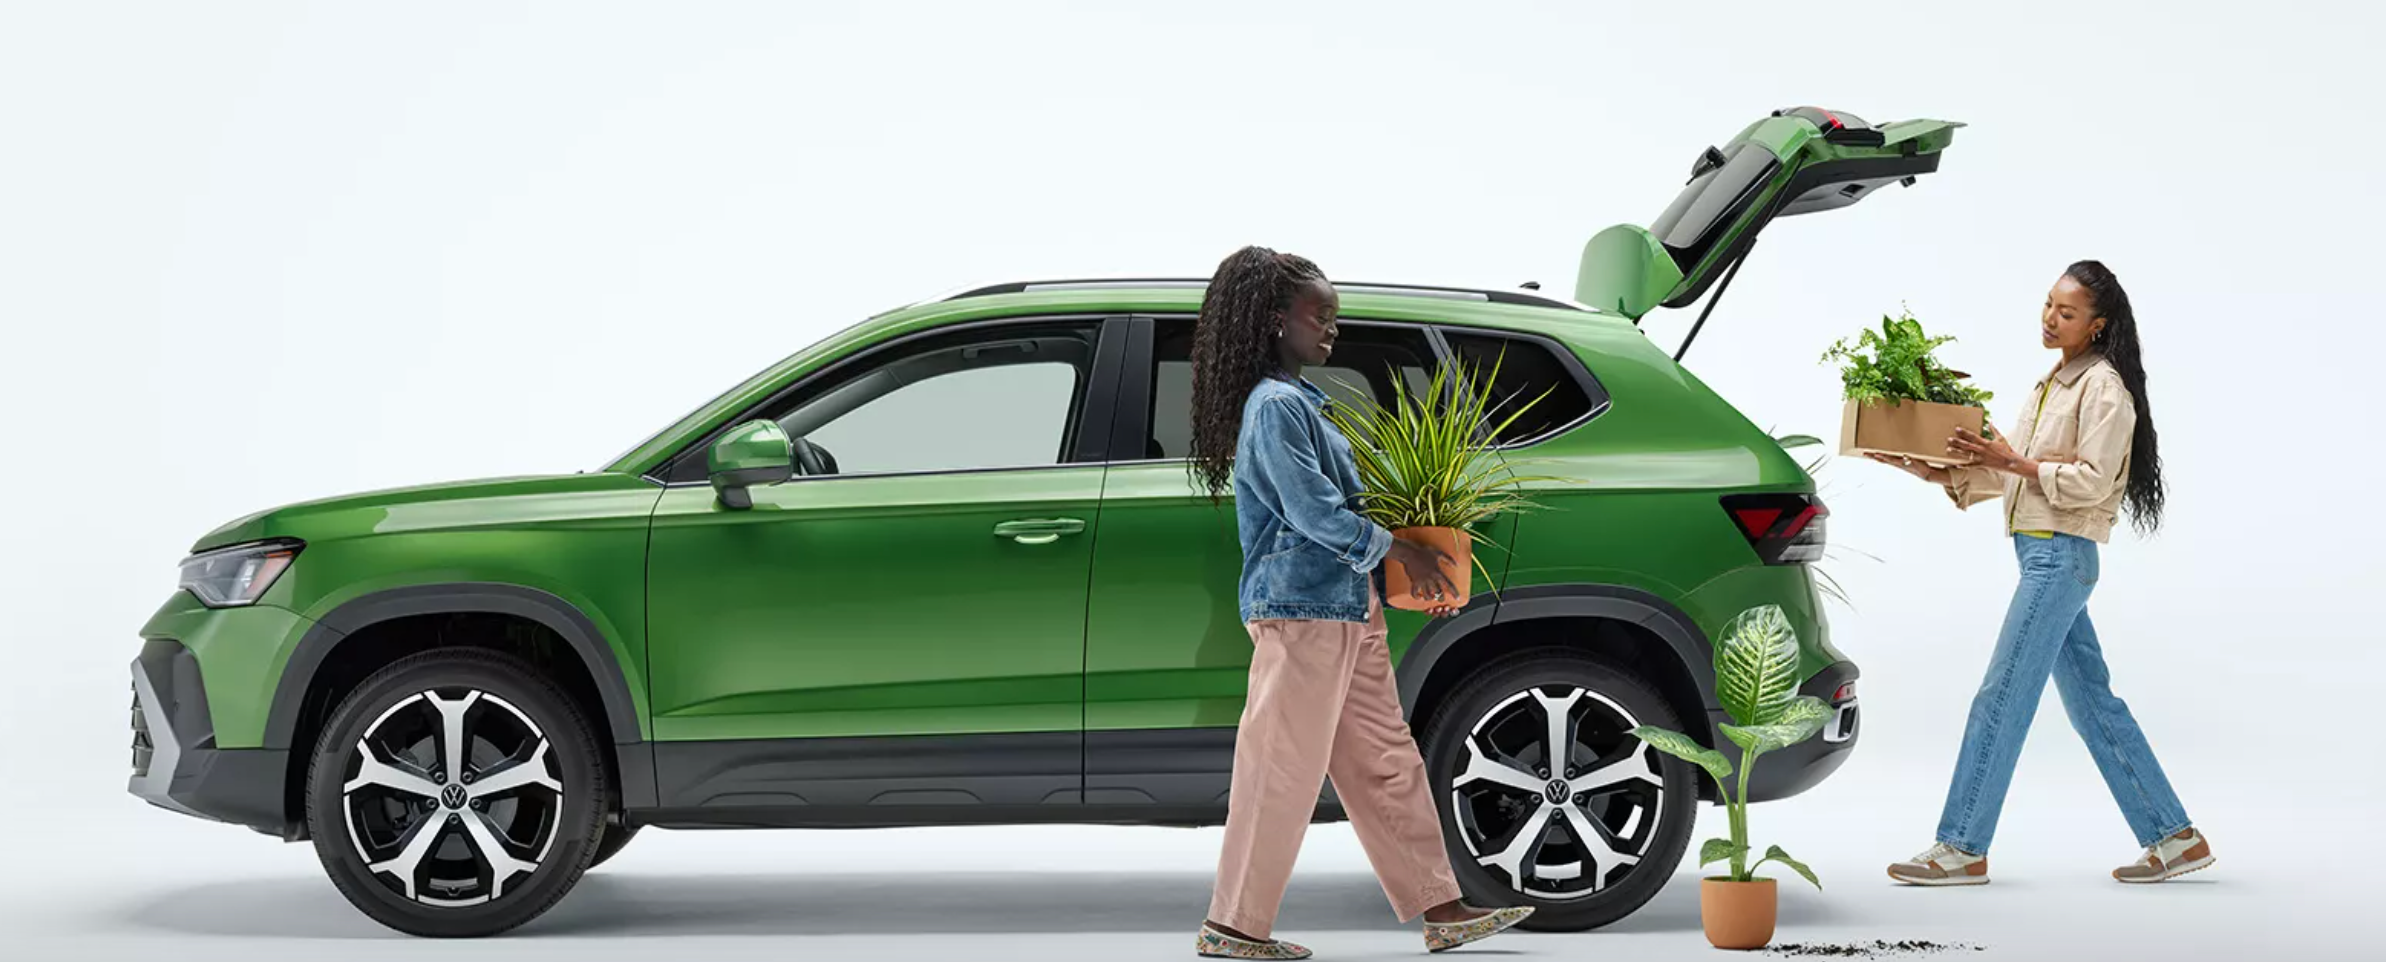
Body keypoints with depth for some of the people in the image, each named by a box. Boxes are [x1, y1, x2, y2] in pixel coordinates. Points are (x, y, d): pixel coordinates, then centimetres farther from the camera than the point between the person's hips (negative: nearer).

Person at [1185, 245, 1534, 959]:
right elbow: (1313, 510, -21)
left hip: (1346, 610, 10)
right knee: (1283, 769, -5)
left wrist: (1410, 576, 13)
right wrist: (1399, 552, -12)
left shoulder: (1302, 403, 17)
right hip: (1299, 610, -10)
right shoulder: (1276, 406, -14)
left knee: (1388, 763, 10)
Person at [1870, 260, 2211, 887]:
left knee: (2001, 698, -8)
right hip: (2043, 554, 10)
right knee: (2092, 705, 10)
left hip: (2062, 554, -10)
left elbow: (2091, 482, -17)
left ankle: (1963, 848, -3)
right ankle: (2175, 838, 14)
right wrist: (1938, 475, 9)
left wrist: (2014, 462, -18)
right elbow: (2009, 474, 19)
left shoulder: (2104, 387, -10)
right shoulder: (2055, 382, 18)